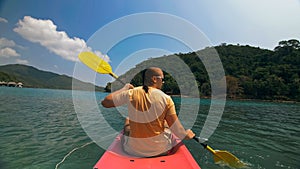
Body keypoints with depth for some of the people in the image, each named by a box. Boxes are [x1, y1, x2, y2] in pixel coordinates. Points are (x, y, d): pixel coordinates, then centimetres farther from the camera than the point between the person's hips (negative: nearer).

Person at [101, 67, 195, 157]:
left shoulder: (131, 94, -13)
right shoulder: (166, 99, -15)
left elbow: (105, 102, -3)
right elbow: (176, 129, -13)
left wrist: (124, 88, 6)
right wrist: (186, 135, 8)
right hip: (161, 150, 0)